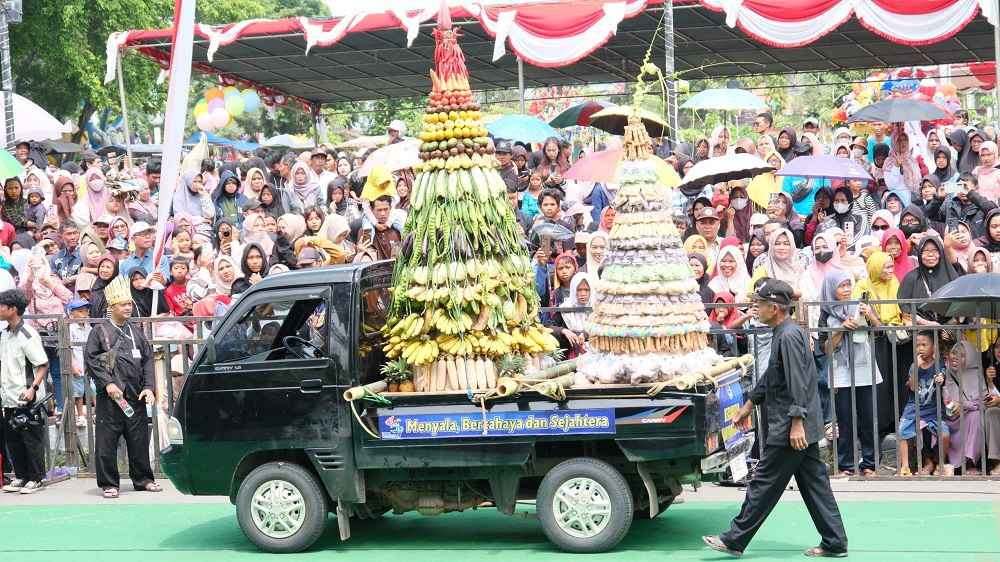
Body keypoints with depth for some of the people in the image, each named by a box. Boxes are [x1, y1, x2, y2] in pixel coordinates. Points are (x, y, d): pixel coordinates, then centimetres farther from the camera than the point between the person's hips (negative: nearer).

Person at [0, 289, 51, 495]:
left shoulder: (27, 335, -13)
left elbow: (43, 364, -14)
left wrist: (33, 388, -23)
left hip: (26, 400, -8)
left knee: (32, 440, 1)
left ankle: (36, 479, 10)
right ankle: (21, 477, 22)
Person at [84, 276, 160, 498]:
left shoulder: (136, 333, 14)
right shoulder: (100, 331, 1)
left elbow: (148, 360, 12)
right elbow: (91, 359, -4)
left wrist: (149, 387, -1)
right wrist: (107, 383, -13)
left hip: (136, 396, 4)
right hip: (109, 396, -4)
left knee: (139, 440, 9)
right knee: (107, 442, -2)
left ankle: (143, 479, 20)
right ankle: (109, 484, 6)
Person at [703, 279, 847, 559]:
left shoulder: (789, 336, -17)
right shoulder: (782, 334, 15)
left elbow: (797, 383, -23)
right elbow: (771, 377, 27)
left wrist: (796, 422, -25)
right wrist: (749, 405, 35)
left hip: (789, 429, -10)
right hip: (806, 428, 10)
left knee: (764, 484, -2)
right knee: (813, 483, 11)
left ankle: (734, 540, 5)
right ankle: (834, 542, 13)